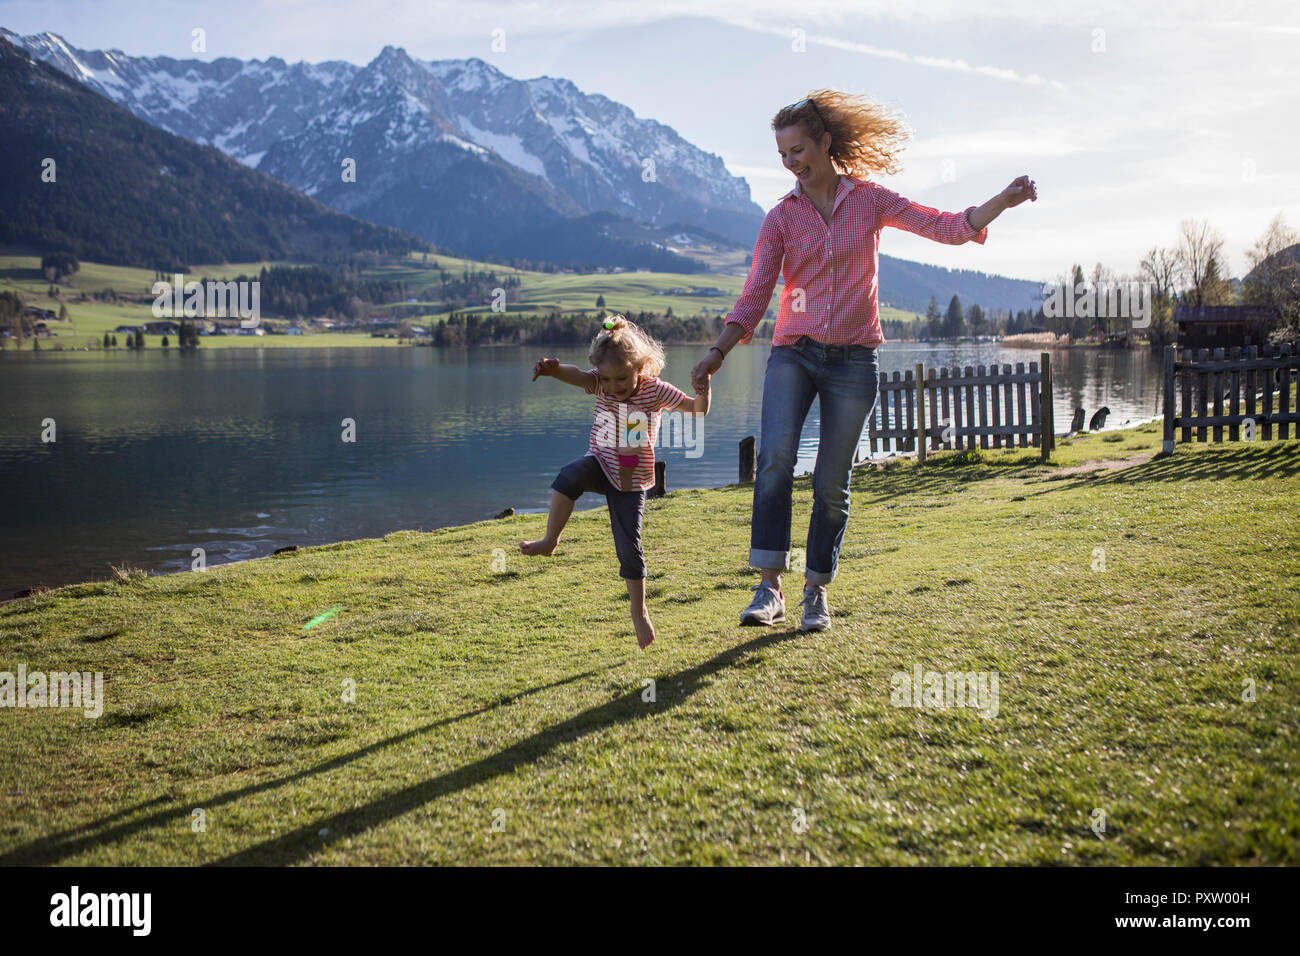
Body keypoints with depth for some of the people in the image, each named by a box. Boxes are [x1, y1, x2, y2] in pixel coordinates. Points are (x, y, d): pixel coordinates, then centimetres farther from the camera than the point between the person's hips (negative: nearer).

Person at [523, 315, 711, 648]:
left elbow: (697, 410, -12)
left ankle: (639, 612, 16)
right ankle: (549, 541, -23)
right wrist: (552, 368, -54)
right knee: (570, 475, -35)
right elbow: (578, 376, -31)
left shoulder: (655, 390, -12)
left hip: (632, 479, -1)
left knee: (629, 547, -2)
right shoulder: (601, 385, -9)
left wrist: (703, 389, -35)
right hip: (601, 464, 1)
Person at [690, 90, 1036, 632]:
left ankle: (817, 591, 18)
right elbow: (755, 295, -2)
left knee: (831, 483, 2)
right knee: (775, 457, -23)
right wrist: (719, 351, -16)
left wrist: (1003, 201, -14)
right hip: (793, 353, 0)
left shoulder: (870, 200, 5)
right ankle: (769, 587, -20)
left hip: (853, 360, 0)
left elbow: (949, 228, 1)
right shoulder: (781, 217, 4)